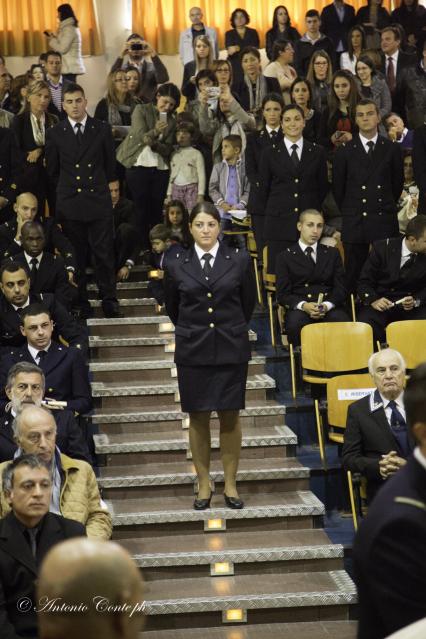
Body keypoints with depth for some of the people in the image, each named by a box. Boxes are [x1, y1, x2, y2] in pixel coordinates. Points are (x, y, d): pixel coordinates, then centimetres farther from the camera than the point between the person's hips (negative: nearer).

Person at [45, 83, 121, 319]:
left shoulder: (102, 129, 4)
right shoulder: (55, 134, 4)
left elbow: (110, 165, 11)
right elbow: (52, 171, 10)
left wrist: (99, 185, 12)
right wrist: (70, 184, 11)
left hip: (98, 201, 0)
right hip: (69, 202, 1)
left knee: (104, 253, -2)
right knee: (75, 256, 5)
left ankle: (109, 300, 7)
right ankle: (80, 303, 14)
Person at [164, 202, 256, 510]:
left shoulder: (239, 260, -1)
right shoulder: (177, 266, 1)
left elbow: (249, 302, 11)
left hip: (231, 348, 0)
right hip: (193, 351, 1)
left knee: (230, 416, 4)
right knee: (198, 417, 4)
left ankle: (231, 485, 13)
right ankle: (204, 485, 15)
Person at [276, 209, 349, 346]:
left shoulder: (332, 254, 21)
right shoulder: (285, 257, 13)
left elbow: (340, 289, 12)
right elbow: (282, 294, 4)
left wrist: (327, 305, -10)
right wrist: (303, 305, -16)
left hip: (329, 308, 2)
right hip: (299, 309, -1)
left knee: (342, 322, -32)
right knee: (296, 324, -36)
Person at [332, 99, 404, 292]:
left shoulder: (392, 150, 6)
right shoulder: (344, 152, 4)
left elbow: (398, 184, 14)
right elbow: (338, 188, 10)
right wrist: (349, 213, 11)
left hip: (385, 224, 0)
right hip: (354, 224, 0)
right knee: (353, 277, 1)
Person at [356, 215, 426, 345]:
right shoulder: (382, 248, -3)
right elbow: (364, 281, -2)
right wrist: (373, 300, -22)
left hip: (411, 307, 2)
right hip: (381, 303, -2)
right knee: (366, 326, -33)